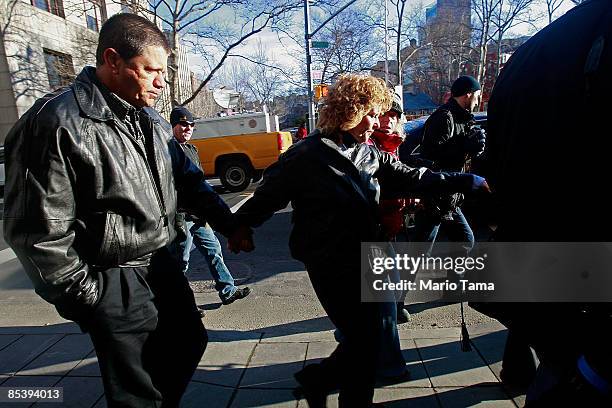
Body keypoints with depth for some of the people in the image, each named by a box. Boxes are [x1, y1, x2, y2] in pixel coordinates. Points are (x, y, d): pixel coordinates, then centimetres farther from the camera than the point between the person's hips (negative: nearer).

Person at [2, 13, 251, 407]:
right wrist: (87, 296, -11)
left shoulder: (152, 122, 7)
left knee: (189, 344, 23)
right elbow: (38, 233, -17)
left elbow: (189, 179, 14)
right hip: (112, 282, -8)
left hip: (161, 263, 8)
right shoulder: (56, 124, -18)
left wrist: (229, 223, 9)